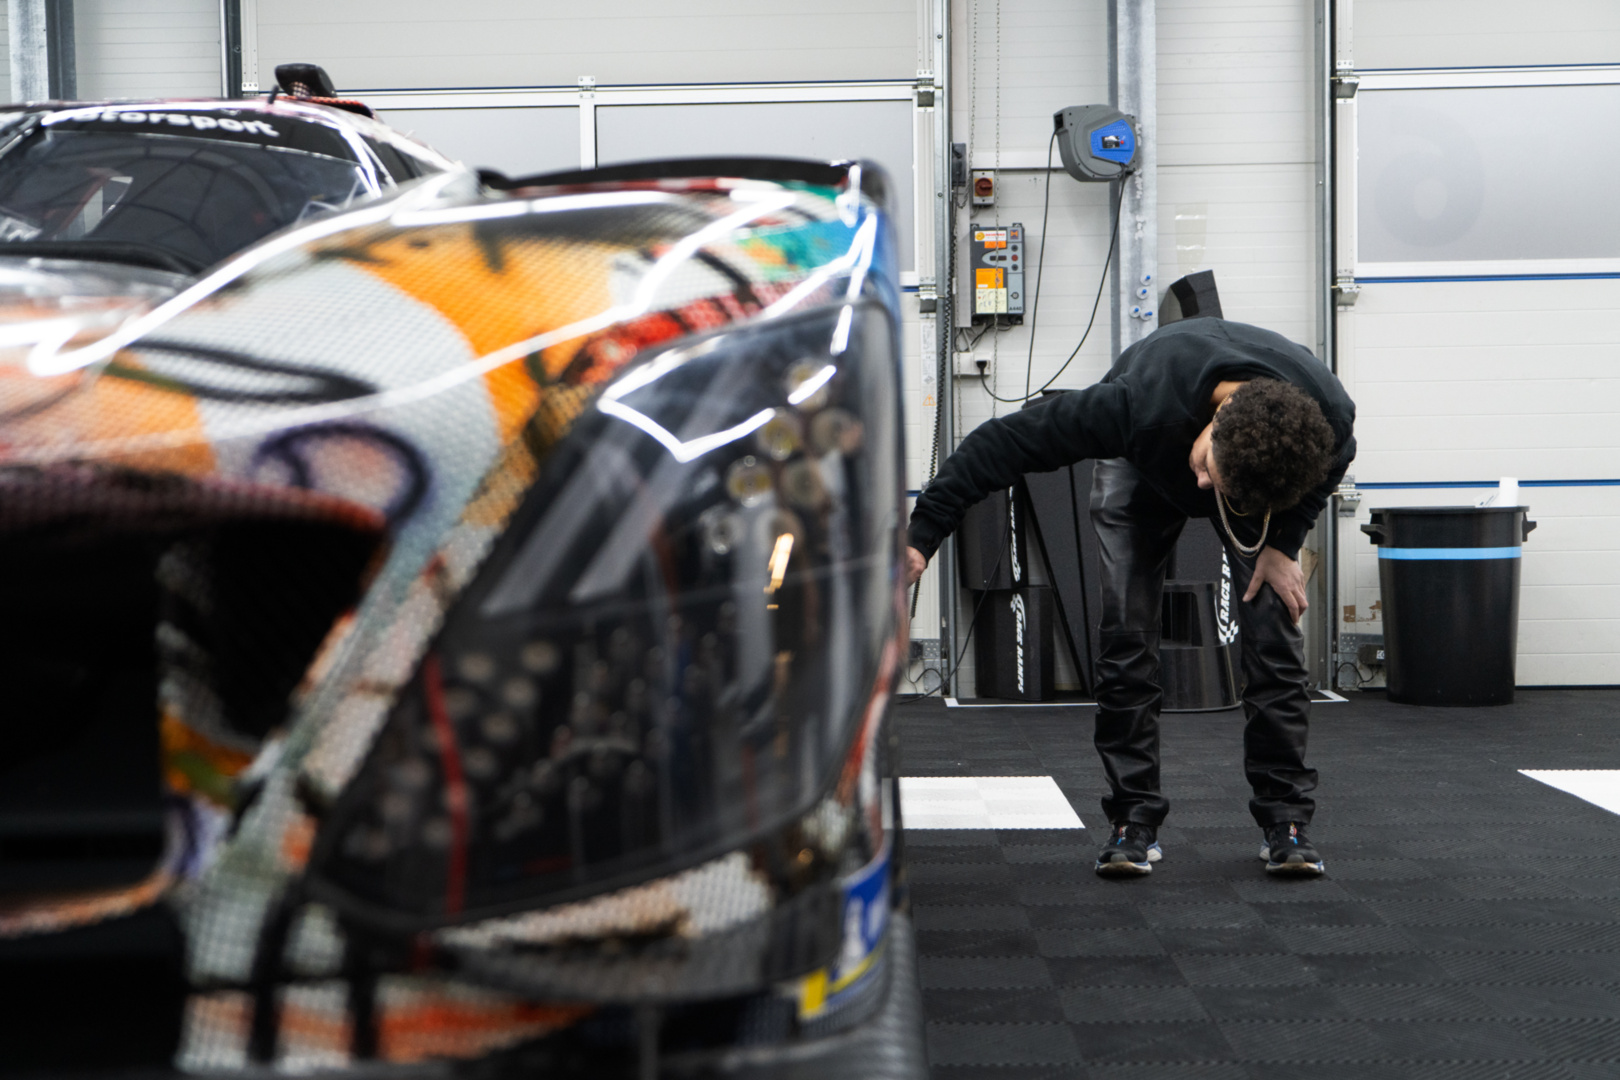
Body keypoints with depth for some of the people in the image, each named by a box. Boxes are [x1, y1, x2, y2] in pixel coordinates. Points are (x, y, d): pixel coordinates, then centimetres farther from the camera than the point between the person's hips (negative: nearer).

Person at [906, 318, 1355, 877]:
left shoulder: (1333, 417, -38)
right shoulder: (1142, 403, -47)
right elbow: (1005, 441, -39)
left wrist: (1283, 545, -19)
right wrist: (922, 531, -39)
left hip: (1268, 477, 1)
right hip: (1144, 465, -1)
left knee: (1273, 626, -14)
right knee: (1126, 632, -13)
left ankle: (1286, 820, -2)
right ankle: (1134, 820, -3)